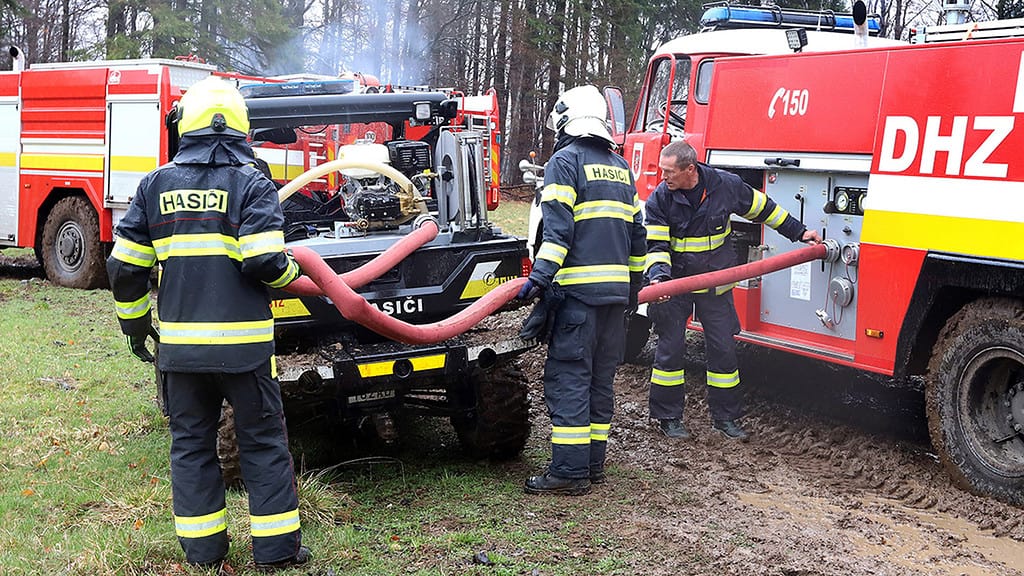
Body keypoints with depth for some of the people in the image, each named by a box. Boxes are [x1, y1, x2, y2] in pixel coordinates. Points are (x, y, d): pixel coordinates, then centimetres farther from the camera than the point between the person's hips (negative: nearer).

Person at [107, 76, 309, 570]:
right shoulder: (251, 184, -5)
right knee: (263, 441, 8)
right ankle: (276, 546, 12)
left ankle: (202, 547, 20)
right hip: (242, 343, -3)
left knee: (191, 443, 14)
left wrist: (134, 321, 19)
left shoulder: (156, 185, 6)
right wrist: (292, 270, 6)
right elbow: (265, 263, -16)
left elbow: (124, 266, 5)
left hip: (179, 343, 3)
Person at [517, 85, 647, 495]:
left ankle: (569, 471, -6)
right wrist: (634, 284, 28)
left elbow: (558, 227, -16)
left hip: (578, 289, -7)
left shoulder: (565, 160, -3)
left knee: (568, 377, -5)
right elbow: (637, 233, 21)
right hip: (616, 288, 7)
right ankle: (593, 464, 18)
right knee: (600, 377, 13)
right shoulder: (620, 167, 19)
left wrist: (541, 276, -19)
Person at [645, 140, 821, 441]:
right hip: (676, 283, -1)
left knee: (723, 349, 5)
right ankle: (668, 417, 13)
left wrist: (798, 232, 12)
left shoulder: (726, 185, -9)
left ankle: (725, 416, 18)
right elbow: (656, 244, -12)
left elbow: (762, 208, 6)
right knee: (670, 348, 0)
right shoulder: (659, 198, -11)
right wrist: (658, 275, -31)